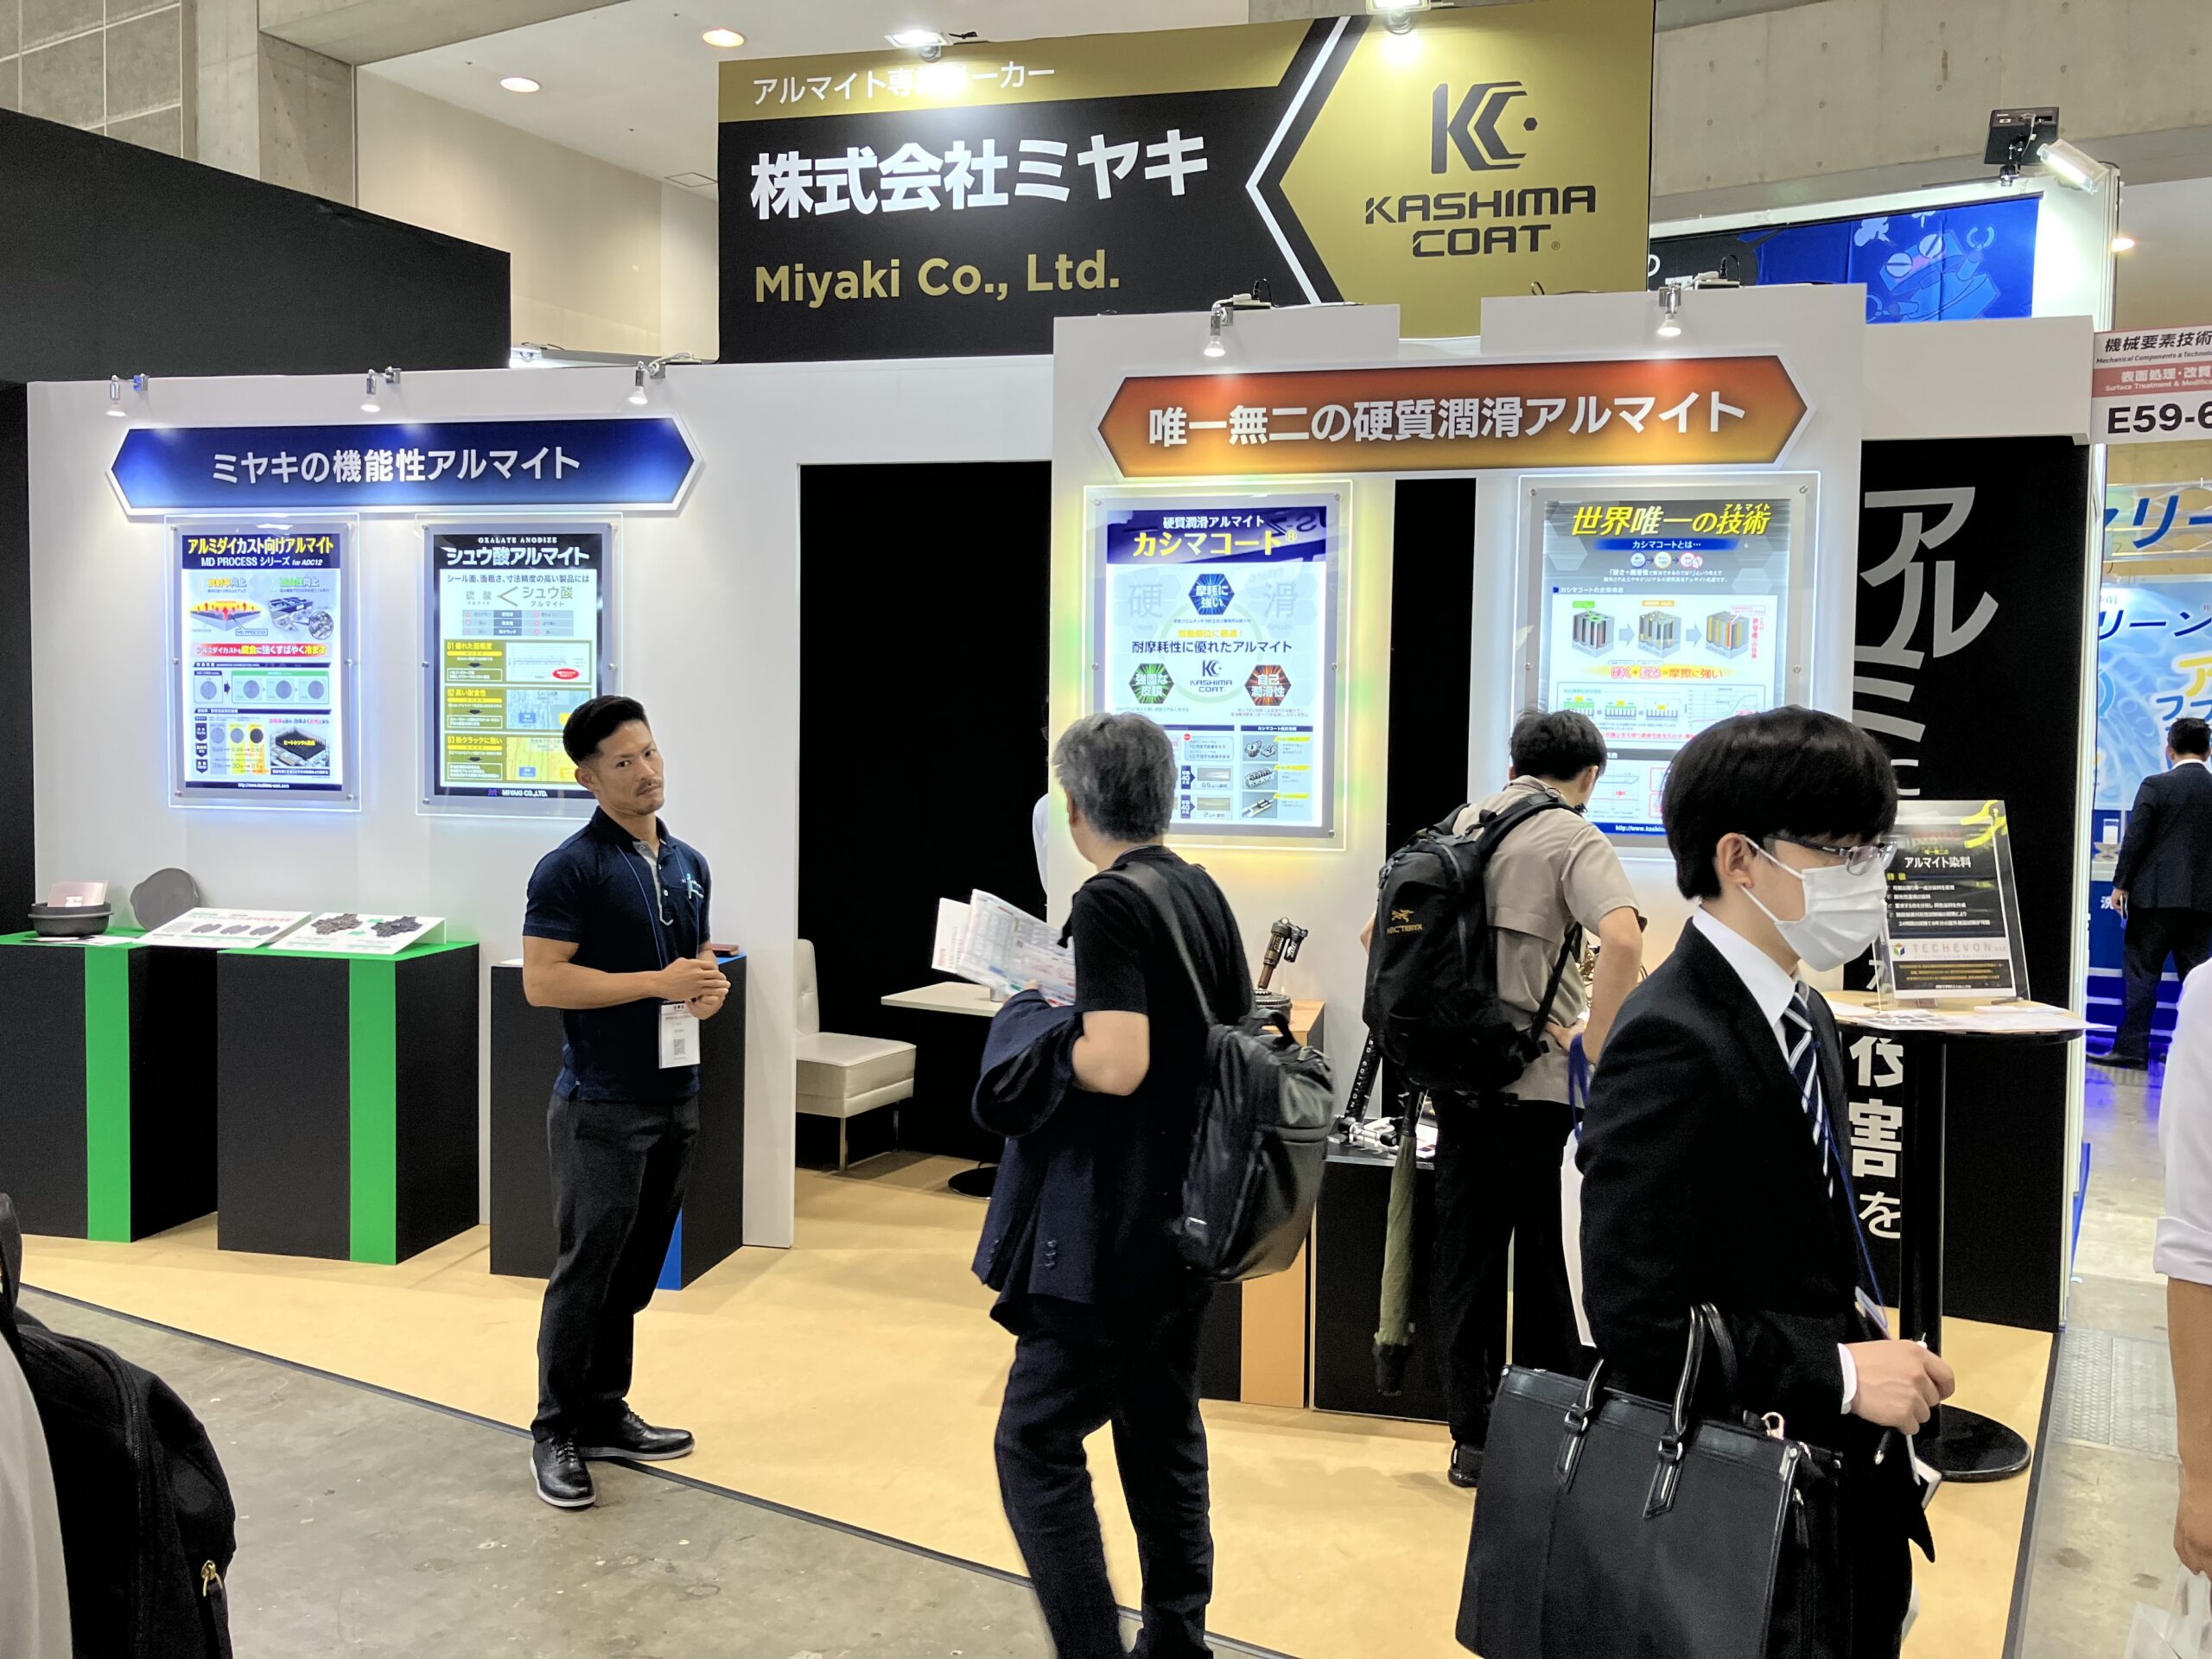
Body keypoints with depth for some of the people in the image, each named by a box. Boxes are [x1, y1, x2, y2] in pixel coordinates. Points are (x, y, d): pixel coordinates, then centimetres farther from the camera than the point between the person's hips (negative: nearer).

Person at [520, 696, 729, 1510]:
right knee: (587, 1268, -1)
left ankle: (605, 1414, 26)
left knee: (635, 1271, 14)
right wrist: (658, 983, -19)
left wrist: (710, 987, -1)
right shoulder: (571, 868, -10)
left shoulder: (688, 864, 12)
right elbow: (542, 981, -16)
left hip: (675, 1098, 7)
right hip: (602, 1104, -7)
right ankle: (556, 1434, 12)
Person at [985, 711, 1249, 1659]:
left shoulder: (1109, 902, -17)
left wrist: (1037, 1028, -9)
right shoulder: (1202, 892, 7)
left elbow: (1115, 1065, -26)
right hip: (1188, 1214, 9)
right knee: (1164, 1431, 18)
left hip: (1112, 1230, -9)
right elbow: (1240, 1034, 15)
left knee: (1037, 1445, -2)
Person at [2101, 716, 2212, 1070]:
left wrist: (2120, 884, 0)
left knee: (2142, 973, -1)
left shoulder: (2156, 786, -8)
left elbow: (2135, 839, -9)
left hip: (2157, 895, -4)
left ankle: (2131, 1049, -3)